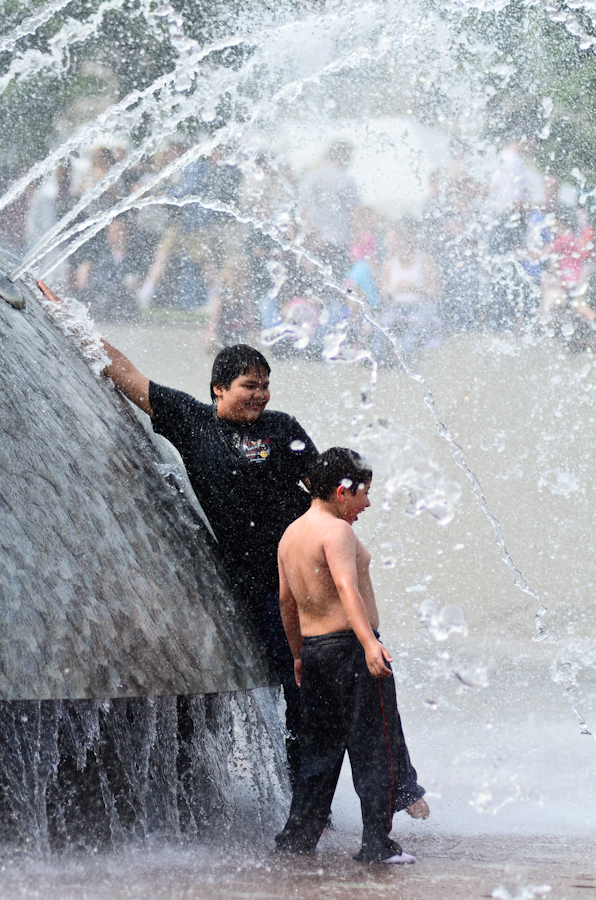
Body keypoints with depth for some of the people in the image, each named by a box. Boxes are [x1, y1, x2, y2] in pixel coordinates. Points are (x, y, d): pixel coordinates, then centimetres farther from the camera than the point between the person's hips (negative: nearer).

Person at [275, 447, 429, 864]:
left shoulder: (290, 536, 13)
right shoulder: (336, 530, -14)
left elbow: (287, 600, 21)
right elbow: (346, 587, -29)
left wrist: (299, 655, 32)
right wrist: (369, 642, -40)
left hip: (313, 649, 8)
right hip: (350, 647, -8)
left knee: (320, 747, 17)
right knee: (376, 745, -1)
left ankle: (298, 836, 20)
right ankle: (377, 843, -1)